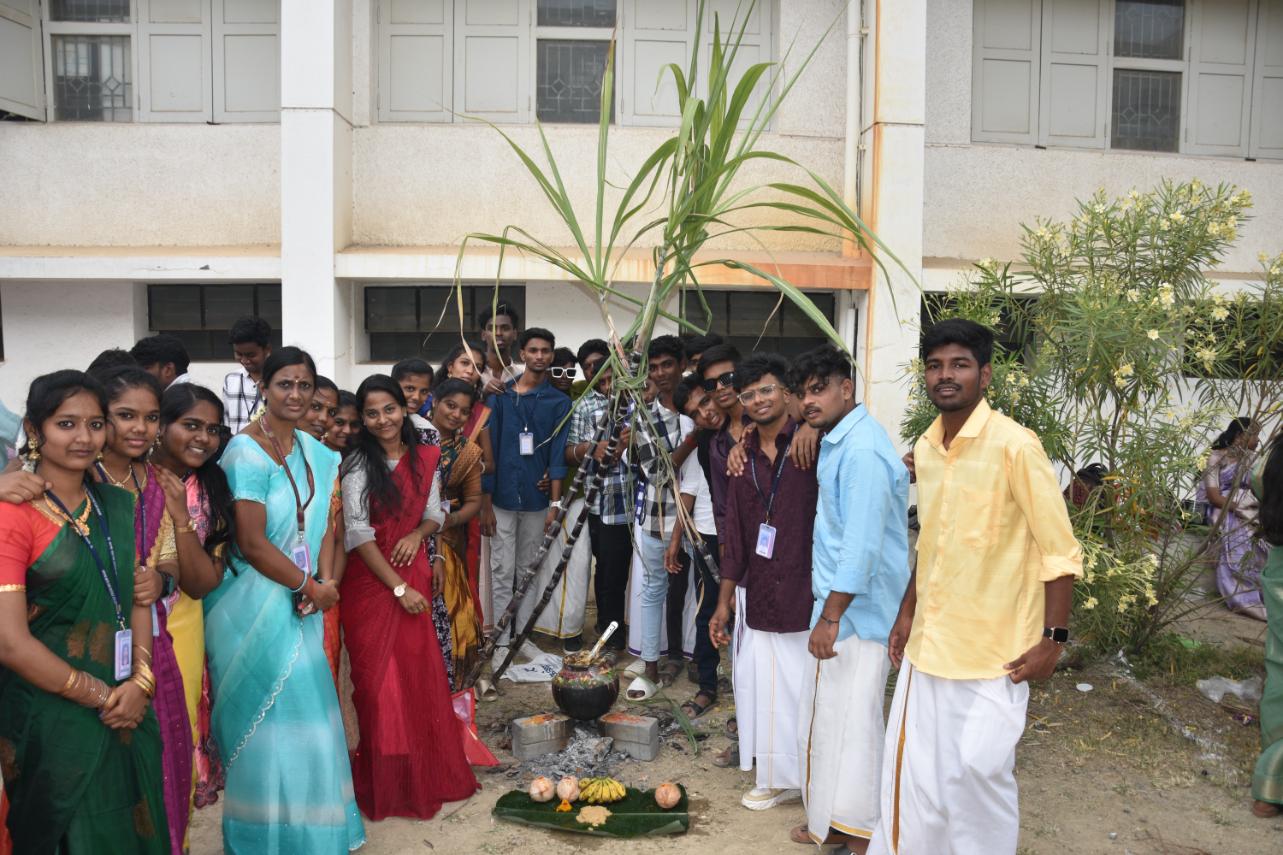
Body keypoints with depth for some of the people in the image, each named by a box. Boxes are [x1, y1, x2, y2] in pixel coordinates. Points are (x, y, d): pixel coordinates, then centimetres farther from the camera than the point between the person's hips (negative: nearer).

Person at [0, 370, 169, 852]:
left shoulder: (118, 505, 6)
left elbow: (137, 599, 8)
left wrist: (140, 683, -7)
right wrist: (102, 696, -12)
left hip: (126, 713, 6)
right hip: (51, 718, -6)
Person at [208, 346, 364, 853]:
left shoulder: (314, 452, 8)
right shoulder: (246, 451, -14)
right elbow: (252, 544, -19)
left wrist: (325, 582, -8)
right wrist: (311, 587, -11)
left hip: (301, 604, 6)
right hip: (255, 606, -6)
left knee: (304, 714, 14)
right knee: (270, 720, 3)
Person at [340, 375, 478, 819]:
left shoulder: (426, 458, 3)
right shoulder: (357, 465, -9)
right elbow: (358, 532, -13)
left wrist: (418, 534, -12)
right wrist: (398, 587, -16)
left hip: (415, 575, 3)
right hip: (371, 580, -3)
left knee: (421, 674, 5)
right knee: (380, 678, 3)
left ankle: (426, 771, 24)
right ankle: (385, 780, 19)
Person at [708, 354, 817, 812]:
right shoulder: (744, 457, 11)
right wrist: (724, 601, 14)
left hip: (805, 593, -6)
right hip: (756, 597, 6)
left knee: (805, 685, 3)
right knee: (759, 685, 11)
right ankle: (778, 777, 29)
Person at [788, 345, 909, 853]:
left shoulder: (862, 452, -21)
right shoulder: (837, 440, 10)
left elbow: (861, 545, -25)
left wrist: (831, 617, -21)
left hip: (857, 610, -10)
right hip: (838, 602, 10)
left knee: (847, 721, 0)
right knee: (827, 716, 17)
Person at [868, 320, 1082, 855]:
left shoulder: (1013, 445, -15)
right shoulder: (926, 446, 6)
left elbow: (1060, 552, -12)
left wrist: (1053, 639, -14)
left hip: (993, 650, -6)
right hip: (928, 643, 6)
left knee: (978, 770, 2)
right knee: (913, 765, 12)